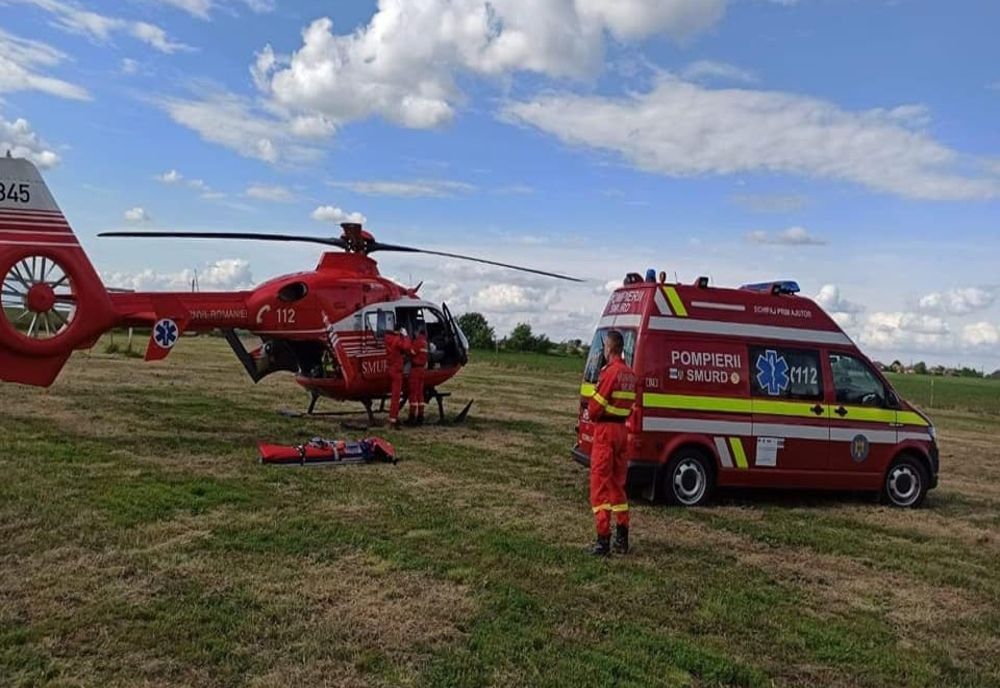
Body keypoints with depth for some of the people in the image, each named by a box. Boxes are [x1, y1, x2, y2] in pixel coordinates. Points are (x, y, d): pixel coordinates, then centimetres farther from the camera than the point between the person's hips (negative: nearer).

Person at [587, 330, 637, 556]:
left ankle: (603, 540, -4)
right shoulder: (630, 374, 10)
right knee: (617, 483, 17)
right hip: (622, 429, 8)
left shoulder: (610, 372, -16)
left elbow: (594, 407, -14)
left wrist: (593, 416, 5)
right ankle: (622, 539, 22)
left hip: (605, 429, -8)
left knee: (600, 484, -3)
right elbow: (630, 406, 11)